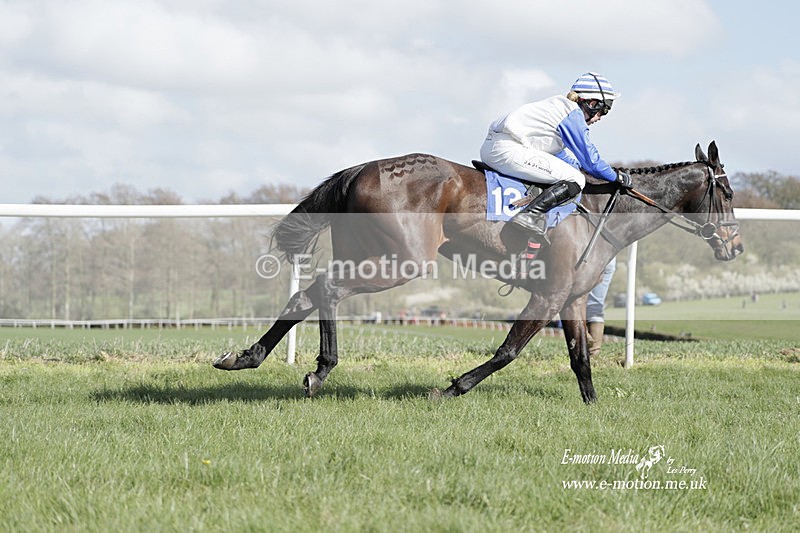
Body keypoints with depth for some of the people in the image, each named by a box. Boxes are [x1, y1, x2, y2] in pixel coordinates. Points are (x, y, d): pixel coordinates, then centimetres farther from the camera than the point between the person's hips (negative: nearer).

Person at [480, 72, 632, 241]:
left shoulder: (561, 105, 24)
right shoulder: (574, 114, -5)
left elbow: (561, 153, 36)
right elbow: (590, 160, -3)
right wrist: (616, 176, 10)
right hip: (508, 150, -11)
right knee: (575, 180, -11)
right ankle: (529, 216, -25)